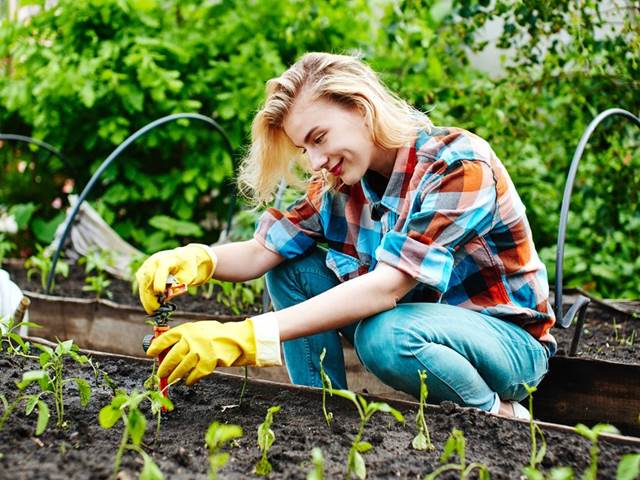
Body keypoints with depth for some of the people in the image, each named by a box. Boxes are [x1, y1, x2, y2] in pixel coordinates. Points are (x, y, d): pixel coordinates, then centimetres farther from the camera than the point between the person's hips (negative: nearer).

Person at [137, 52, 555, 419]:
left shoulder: (460, 165, -26)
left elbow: (388, 286, -36)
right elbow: (261, 251, -8)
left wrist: (250, 335, -43)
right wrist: (200, 258, -32)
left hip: (512, 339, -6)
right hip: (416, 318, 6)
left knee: (386, 335, -36)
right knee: (293, 268, -8)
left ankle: (498, 415, -8)